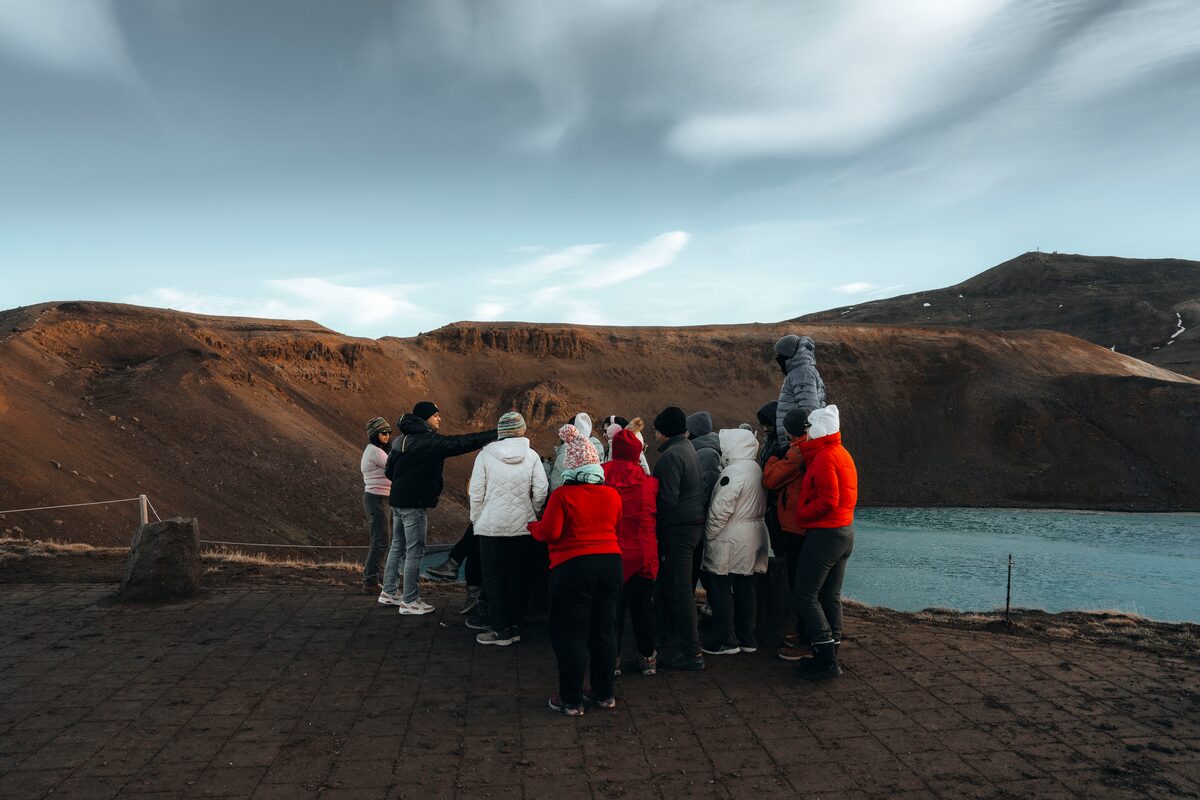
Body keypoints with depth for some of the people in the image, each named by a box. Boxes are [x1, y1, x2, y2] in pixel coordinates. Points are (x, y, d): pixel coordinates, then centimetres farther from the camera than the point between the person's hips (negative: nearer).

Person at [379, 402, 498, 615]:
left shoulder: (402, 441, 11)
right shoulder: (427, 442, -17)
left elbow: (389, 470, 17)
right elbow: (460, 443, -20)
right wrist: (495, 434, -17)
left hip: (398, 501, 10)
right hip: (414, 503, -10)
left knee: (398, 547, 19)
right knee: (415, 552, -2)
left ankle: (389, 592, 29)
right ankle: (409, 601, 4)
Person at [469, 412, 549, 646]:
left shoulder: (485, 454, -5)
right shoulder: (531, 455, -2)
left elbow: (476, 492, -5)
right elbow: (541, 491, -3)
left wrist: (475, 519, 8)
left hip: (492, 526, -2)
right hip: (522, 526, 2)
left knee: (494, 577, 6)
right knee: (518, 576, 12)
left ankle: (500, 629, 7)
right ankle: (515, 626, 18)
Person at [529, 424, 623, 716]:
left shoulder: (562, 495, -12)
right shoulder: (612, 494, 3)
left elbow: (549, 532, -13)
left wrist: (533, 526, 7)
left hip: (574, 567, -5)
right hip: (611, 562, 5)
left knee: (571, 634, 5)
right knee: (604, 630, 15)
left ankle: (571, 700, 10)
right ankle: (604, 694, 24)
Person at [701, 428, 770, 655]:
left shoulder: (734, 472, -18)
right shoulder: (757, 469, 11)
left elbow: (721, 509, -22)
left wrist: (709, 535, -12)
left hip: (730, 541, -9)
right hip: (753, 538, 9)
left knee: (721, 589, 0)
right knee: (745, 588, 14)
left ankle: (726, 641, 4)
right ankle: (747, 639, 21)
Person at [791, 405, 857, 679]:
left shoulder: (824, 458, -18)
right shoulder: (842, 453, 13)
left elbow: (827, 501, -24)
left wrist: (801, 514, -12)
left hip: (824, 534, -10)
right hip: (845, 531, 10)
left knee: (805, 596, -3)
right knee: (830, 596, 15)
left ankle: (826, 661, -3)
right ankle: (829, 657, 21)